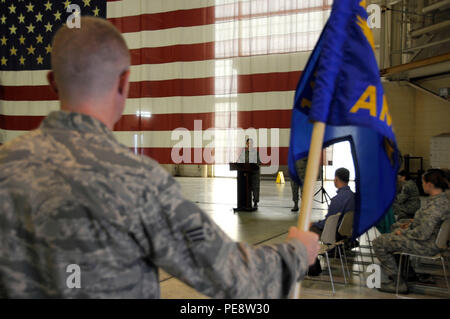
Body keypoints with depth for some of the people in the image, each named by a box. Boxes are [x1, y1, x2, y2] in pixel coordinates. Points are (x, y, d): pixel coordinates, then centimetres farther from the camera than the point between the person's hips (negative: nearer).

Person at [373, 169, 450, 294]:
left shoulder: (435, 205, -29)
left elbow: (423, 234, -30)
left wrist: (403, 232, -15)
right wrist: (412, 222, 10)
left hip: (426, 245, -11)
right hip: (432, 239, 11)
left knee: (379, 243, -7)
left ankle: (399, 283, 0)